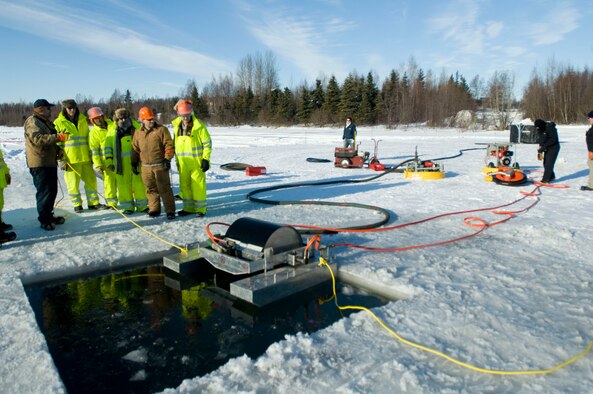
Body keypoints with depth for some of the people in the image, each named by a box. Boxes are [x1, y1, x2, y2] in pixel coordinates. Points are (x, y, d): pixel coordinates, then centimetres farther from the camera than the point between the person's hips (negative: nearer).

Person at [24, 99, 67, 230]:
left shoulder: (47, 123, 20)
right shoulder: (32, 121, -10)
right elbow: (38, 139, -27)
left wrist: (59, 150, 11)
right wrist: (57, 137, -36)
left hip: (50, 162, 9)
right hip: (39, 164, -9)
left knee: (52, 191, 14)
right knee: (44, 192, -8)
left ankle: (49, 216, 25)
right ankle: (44, 220, -2)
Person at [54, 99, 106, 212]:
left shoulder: (83, 120, 11)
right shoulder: (59, 122, -1)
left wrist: (91, 154, 15)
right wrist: (61, 159, -7)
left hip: (85, 157, 4)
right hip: (70, 159, -4)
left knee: (91, 179, 6)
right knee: (73, 182, 1)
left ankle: (93, 202, 17)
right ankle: (77, 205, 14)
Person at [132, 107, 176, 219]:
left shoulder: (162, 130, -1)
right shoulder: (138, 133, 12)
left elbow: (169, 145, -4)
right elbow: (135, 149, 19)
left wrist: (167, 159, -12)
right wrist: (134, 163, 16)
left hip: (160, 165, -4)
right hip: (145, 167, 4)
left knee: (164, 188, -5)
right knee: (151, 189, 10)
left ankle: (170, 211, -1)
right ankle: (154, 209, 21)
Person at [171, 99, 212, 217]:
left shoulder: (199, 126, -8)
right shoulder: (177, 127, 9)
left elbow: (207, 143, -6)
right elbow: (175, 144, 18)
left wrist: (206, 159, -11)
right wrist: (177, 160, 17)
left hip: (197, 162, -6)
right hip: (183, 163, 6)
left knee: (198, 185, -2)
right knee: (184, 185, 11)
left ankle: (200, 208, 8)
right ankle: (188, 208, 22)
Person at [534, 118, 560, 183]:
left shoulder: (550, 128, -22)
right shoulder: (541, 130, 4)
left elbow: (553, 139, -24)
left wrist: (543, 146, -25)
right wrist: (540, 147, -4)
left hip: (553, 148, -9)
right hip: (547, 148, 9)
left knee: (548, 164, -11)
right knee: (545, 163, 12)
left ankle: (546, 179, -10)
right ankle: (551, 176, 28)